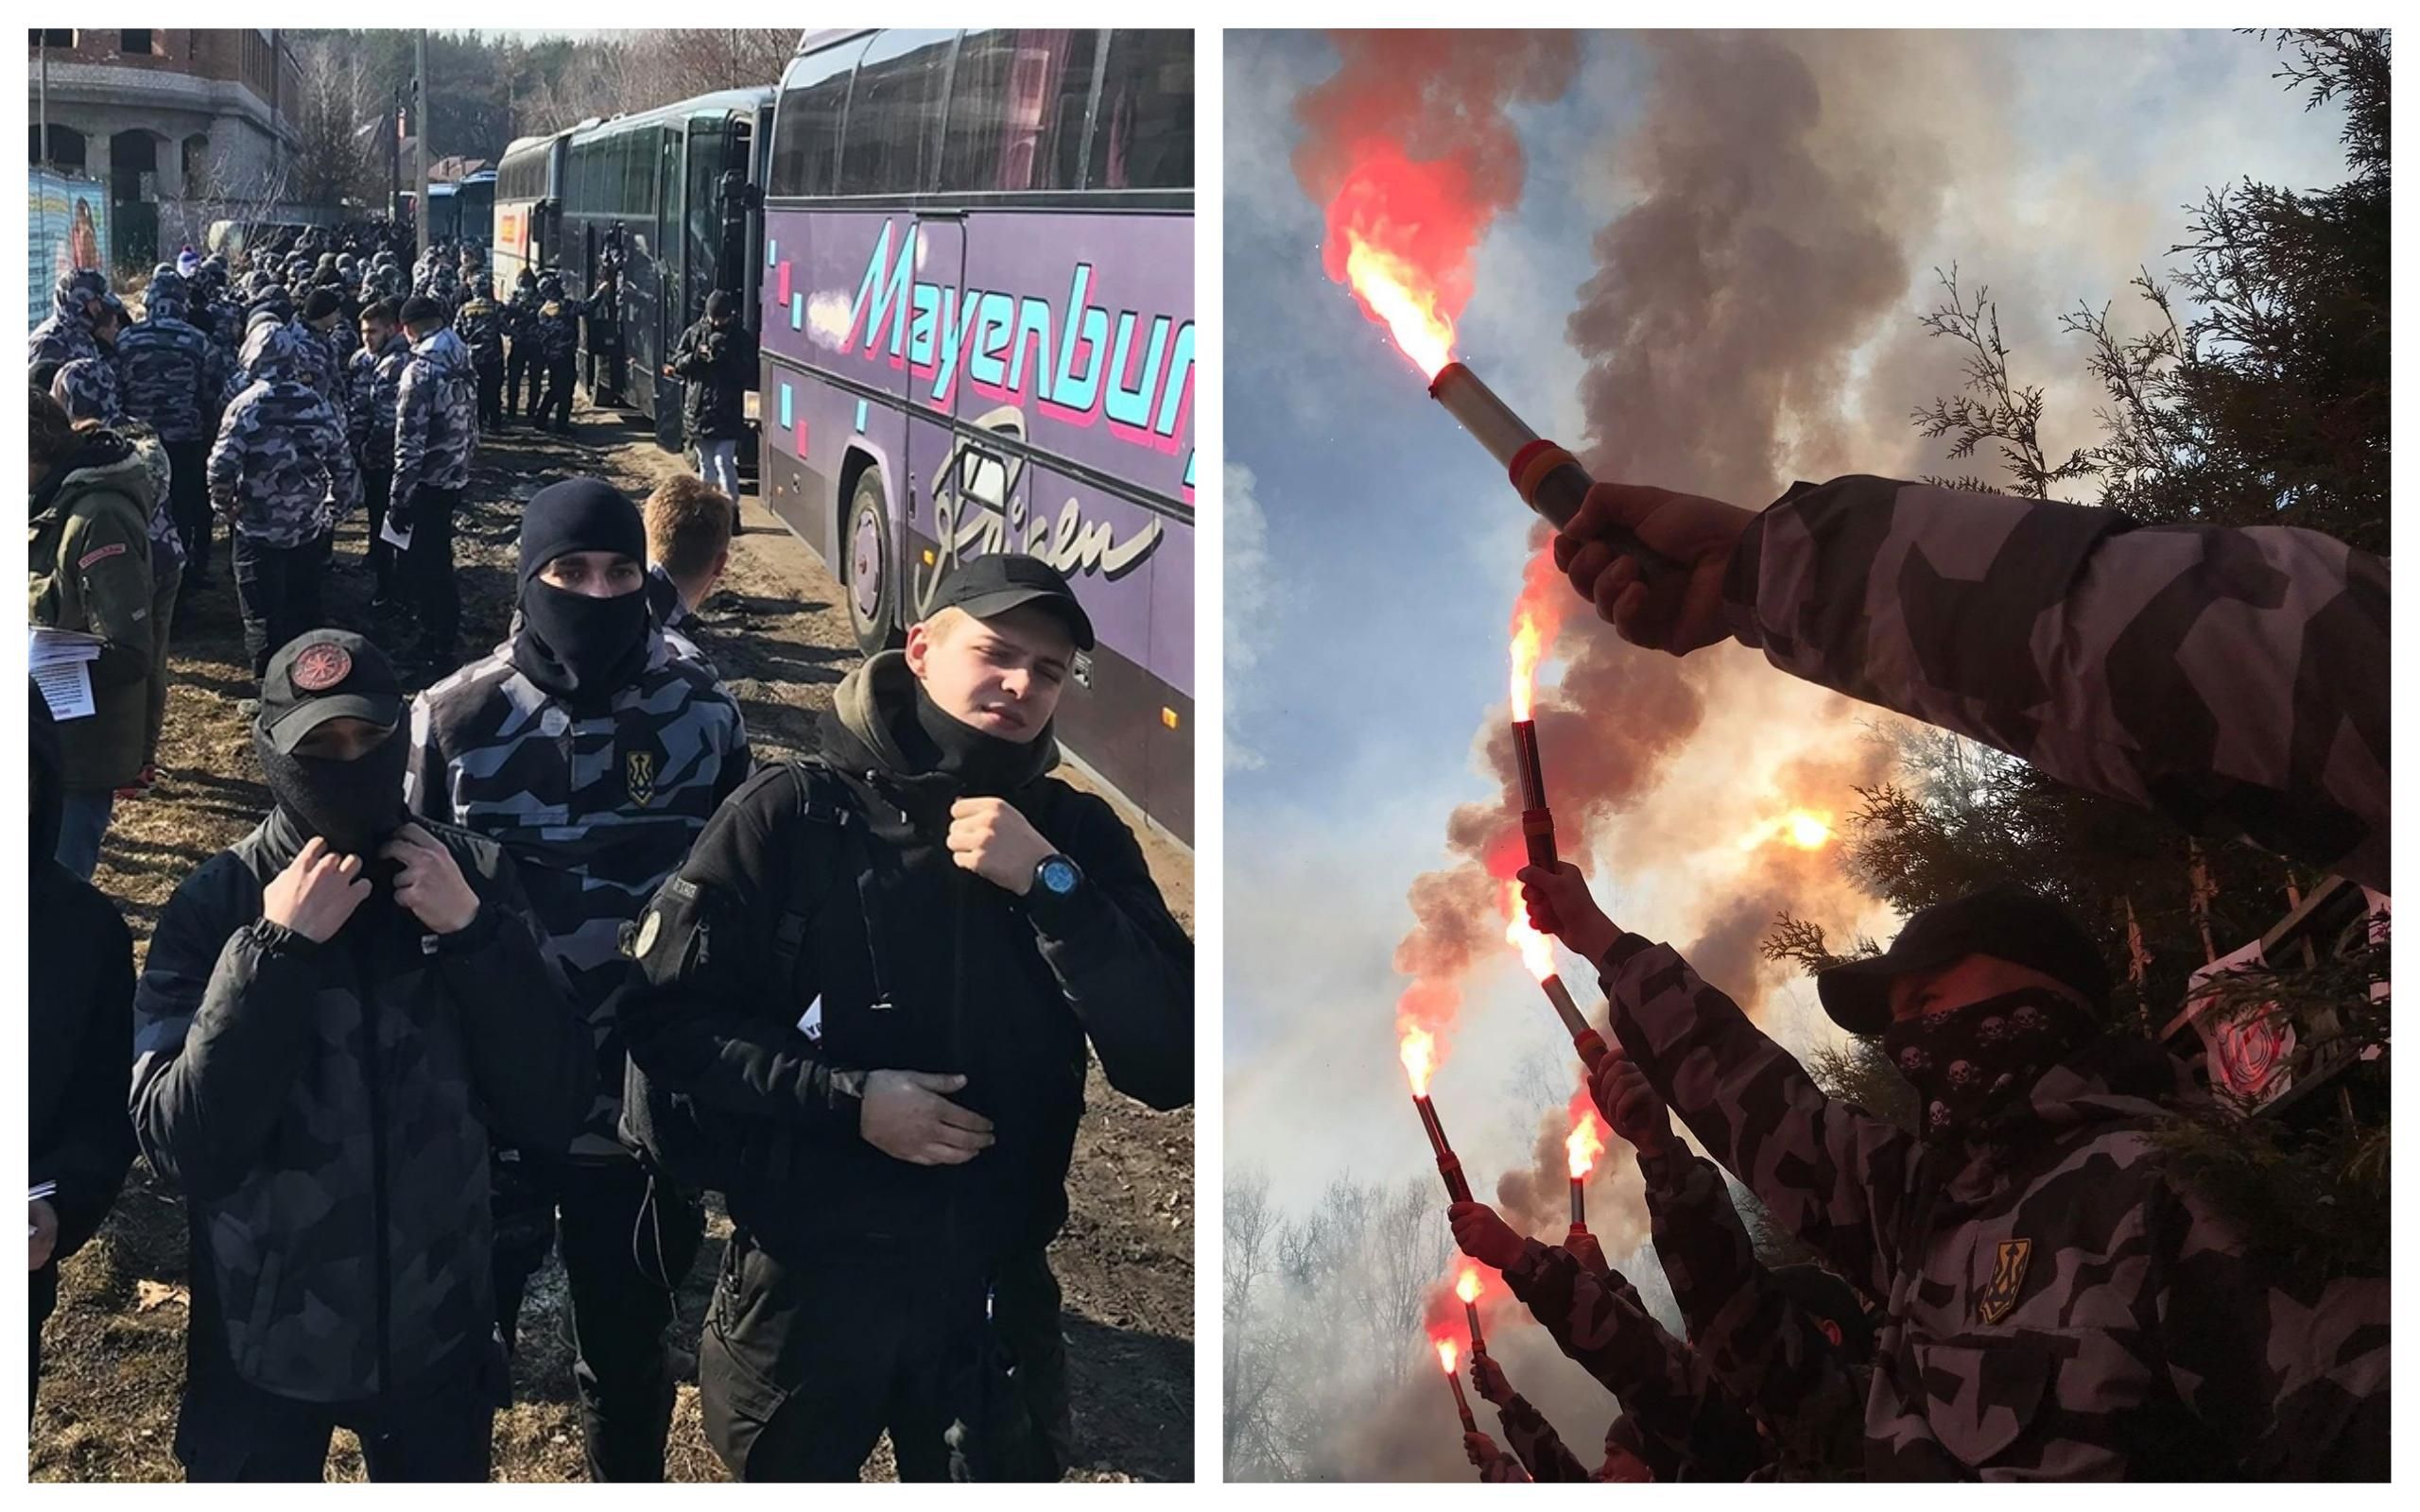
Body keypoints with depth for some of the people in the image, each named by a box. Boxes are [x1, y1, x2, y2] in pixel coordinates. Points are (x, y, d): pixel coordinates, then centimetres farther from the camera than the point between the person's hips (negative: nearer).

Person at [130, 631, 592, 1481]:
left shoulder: (471, 877, -7)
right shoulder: (214, 907, -13)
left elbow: (553, 1109, -10)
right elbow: (182, 1148, -22)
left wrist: (471, 931, -20)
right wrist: (276, 949, -27)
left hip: (436, 1334, 2)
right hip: (263, 1345, -2)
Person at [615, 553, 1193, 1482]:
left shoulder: (1077, 837, -2)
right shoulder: (793, 815, -9)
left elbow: (1170, 1067, -12)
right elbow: (665, 1017, -9)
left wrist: (1049, 884, -21)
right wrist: (847, 1098, -20)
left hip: (993, 1286, 2)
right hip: (806, 1275, -2)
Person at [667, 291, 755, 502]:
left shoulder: (742, 339, -3)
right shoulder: (694, 334, 6)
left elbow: (749, 375, -8)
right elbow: (676, 364, 5)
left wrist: (725, 359, -19)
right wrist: (696, 357, -14)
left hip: (726, 414, -4)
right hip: (697, 411, 4)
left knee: (724, 463, -11)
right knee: (706, 465, 13)